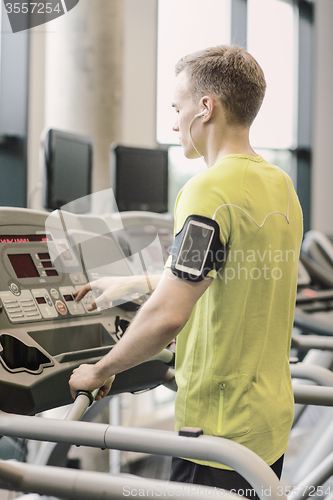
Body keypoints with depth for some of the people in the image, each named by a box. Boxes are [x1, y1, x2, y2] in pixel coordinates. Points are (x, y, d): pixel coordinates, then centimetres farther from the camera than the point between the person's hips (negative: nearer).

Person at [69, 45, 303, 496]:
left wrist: (101, 370, -10)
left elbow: (168, 315, -26)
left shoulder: (210, 191, -20)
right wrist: (130, 285, 25)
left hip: (220, 426, -9)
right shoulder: (281, 185, 7)